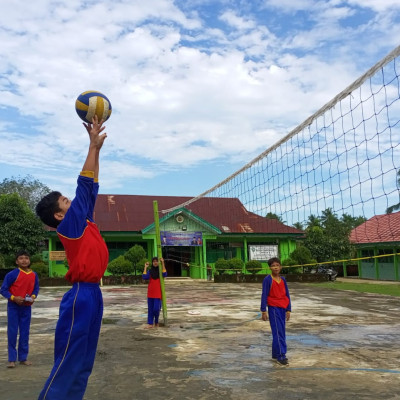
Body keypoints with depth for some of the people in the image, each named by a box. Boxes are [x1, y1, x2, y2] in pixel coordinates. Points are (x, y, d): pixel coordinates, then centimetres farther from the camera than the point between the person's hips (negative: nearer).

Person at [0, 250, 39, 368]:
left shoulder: (34, 275, 0)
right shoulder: (12, 274, -12)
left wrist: (33, 297, -8)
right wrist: (14, 298, -19)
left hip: (26, 307, 3)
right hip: (13, 307, -3)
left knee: (25, 333, 9)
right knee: (12, 333, 1)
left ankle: (23, 358, 22)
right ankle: (12, 359, 12)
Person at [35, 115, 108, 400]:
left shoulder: (83, 224, 13)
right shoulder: (68, 225, -8)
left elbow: (91, 190, 16)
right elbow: (83, 187, -10)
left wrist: (97, 150, 14)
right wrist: (93, 146, -5)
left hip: (92, 293, 9)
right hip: (81, 296, -9)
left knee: (84, 363, 12)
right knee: (69, 362, -5)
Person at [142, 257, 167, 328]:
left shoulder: (160, 270, 2)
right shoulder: (150, 271, 6)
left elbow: (164, 275, -19)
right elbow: (145, 277, -10)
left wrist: (163, 263, -21)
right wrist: (145, 267, -5)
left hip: (158, 293, -2)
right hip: (150, 292, 3)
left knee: (156, 308, -7)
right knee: (150, 309, 4)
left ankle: (156, 322, 16)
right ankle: (150, 323, 11)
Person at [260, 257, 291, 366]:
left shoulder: (283, 280, 8)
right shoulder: (267, 279, -9)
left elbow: (287, 295, 12)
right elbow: (264, 295, -8)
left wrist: (288, 310, 7)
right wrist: (263, 311, -11)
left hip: (282, 308, 6)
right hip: (273, 308, -6)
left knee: (281, 332, 10)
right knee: (278, 332, -8)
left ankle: (276, 354, 21)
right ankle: (280, 356, -5)